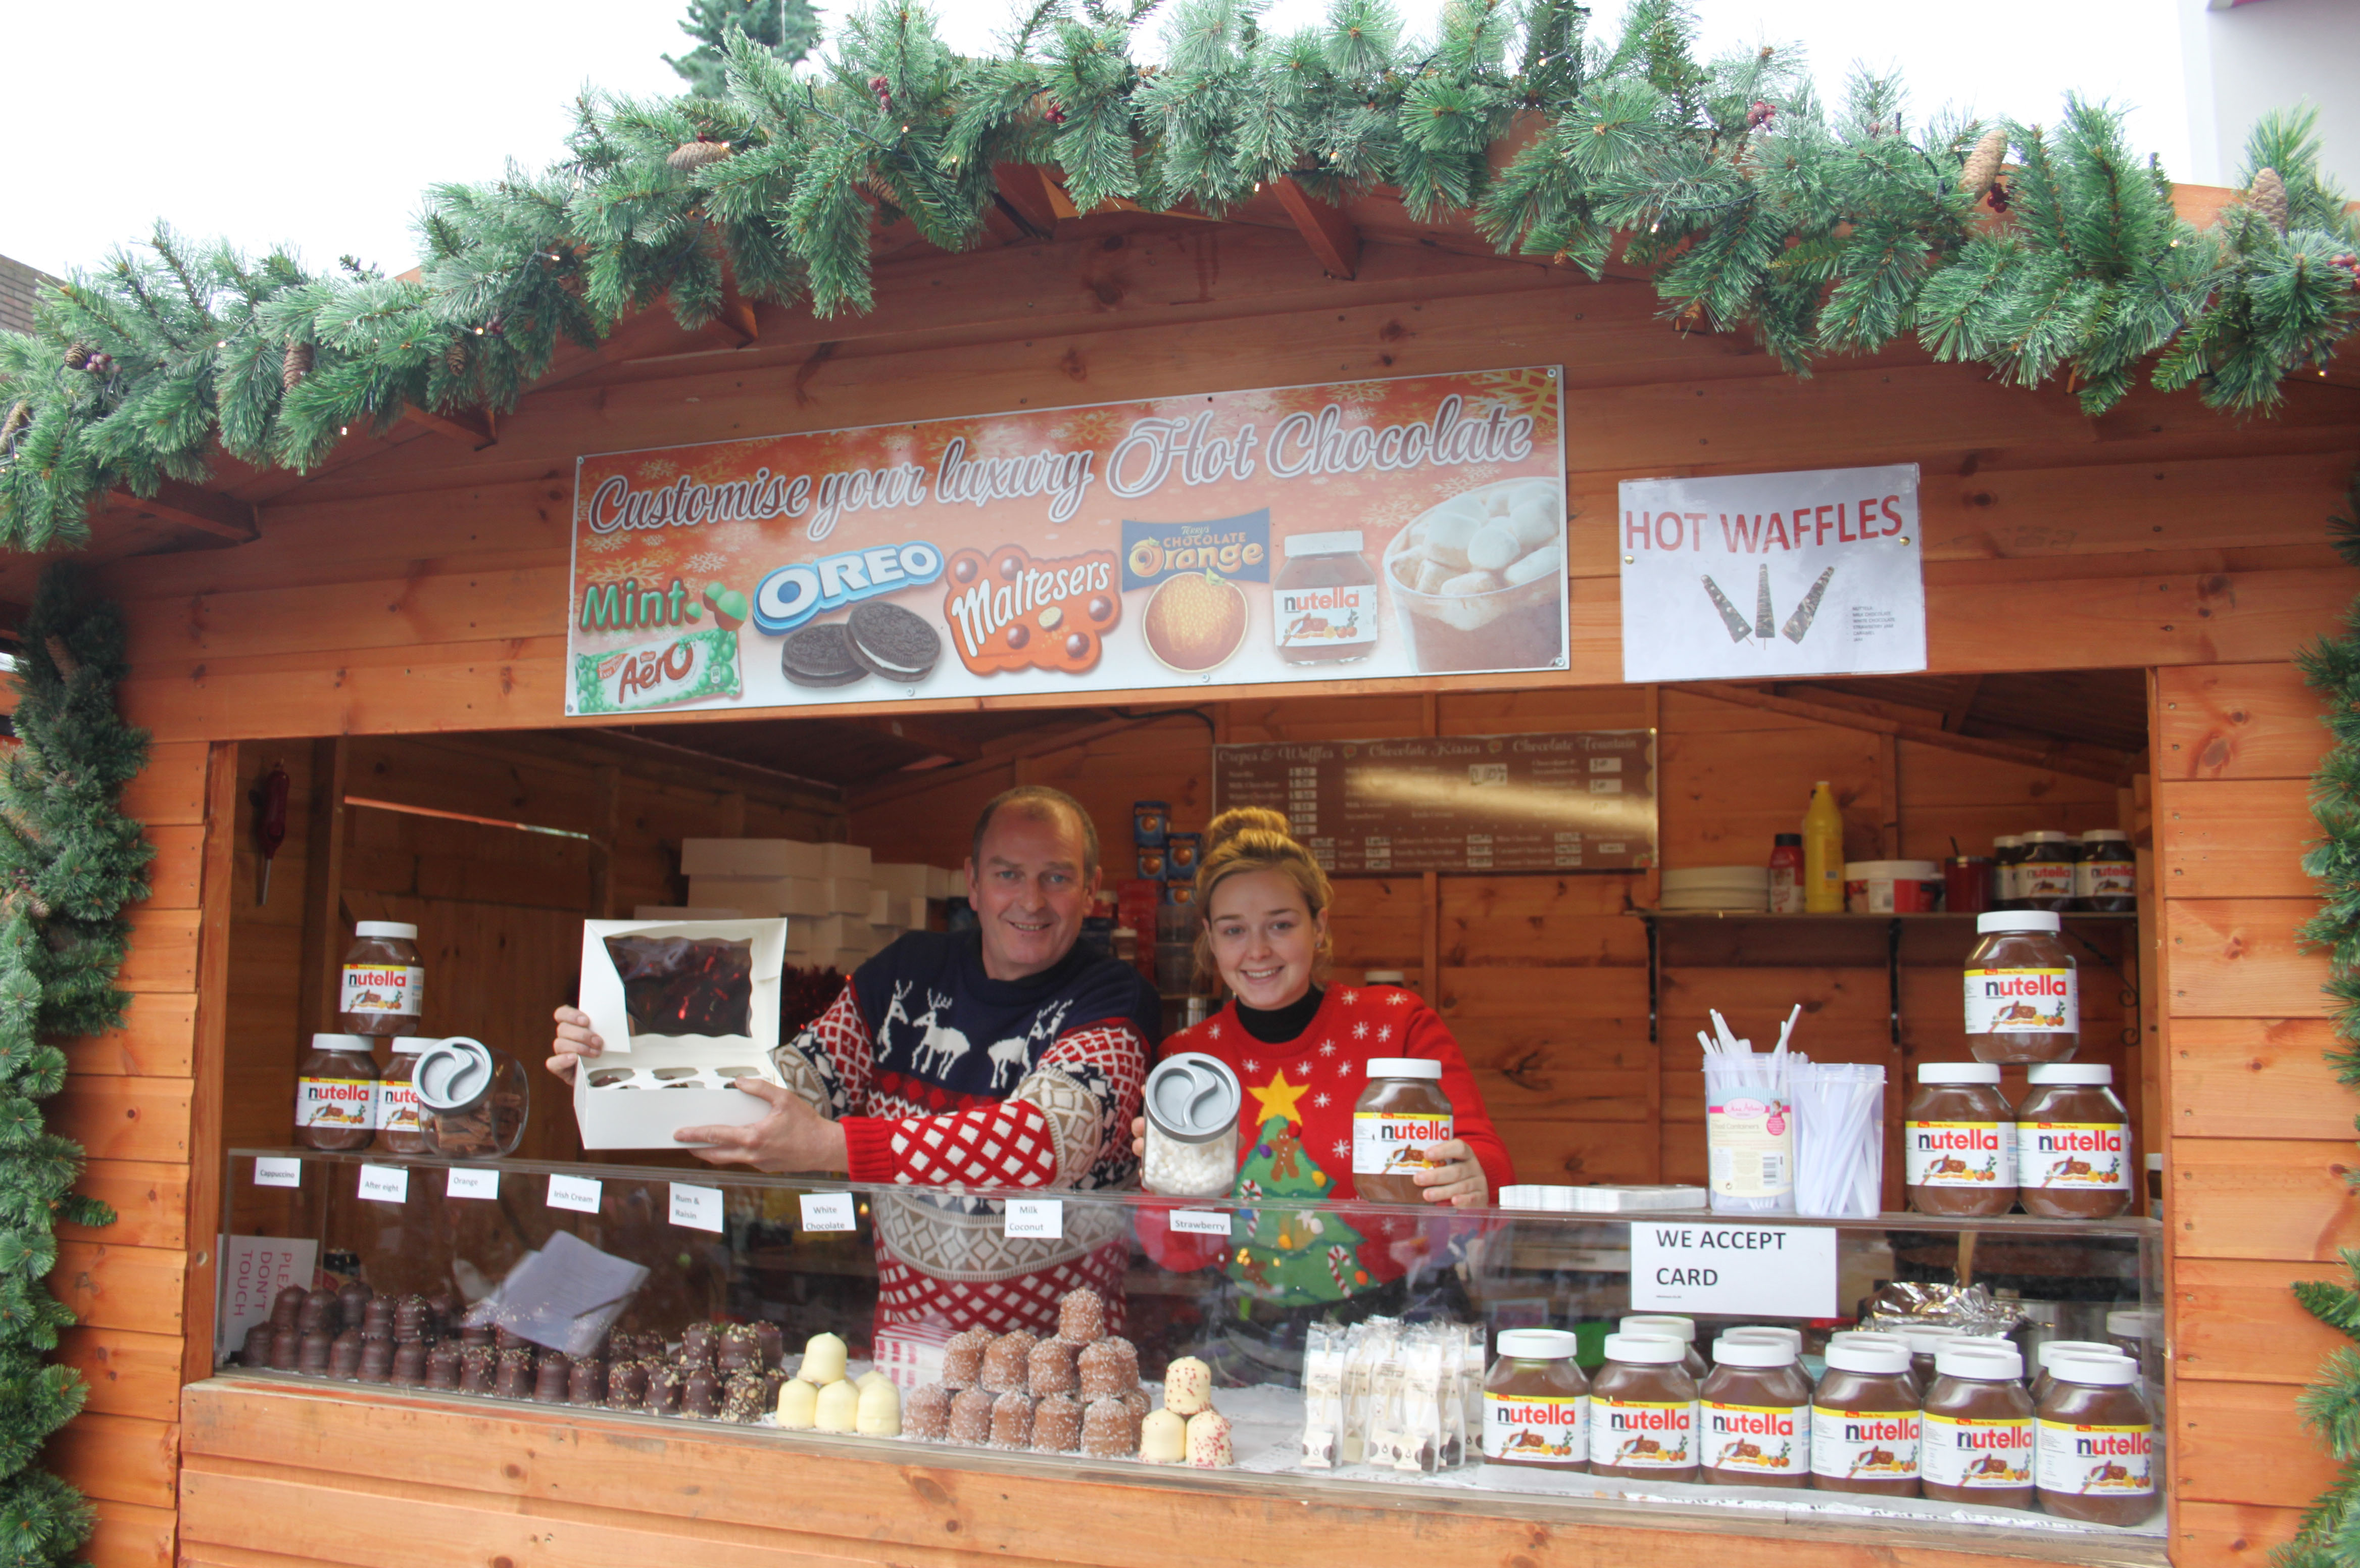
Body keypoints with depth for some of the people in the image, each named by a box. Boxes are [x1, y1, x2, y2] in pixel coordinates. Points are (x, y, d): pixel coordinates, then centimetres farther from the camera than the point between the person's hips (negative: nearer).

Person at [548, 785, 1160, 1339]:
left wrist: (827, 1146, -29)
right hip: (900, 1336, 4)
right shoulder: (908, 973, 9)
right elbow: (798, 1080, 4)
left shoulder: (1110, 1002, -7)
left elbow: (1046, 1139, -23)